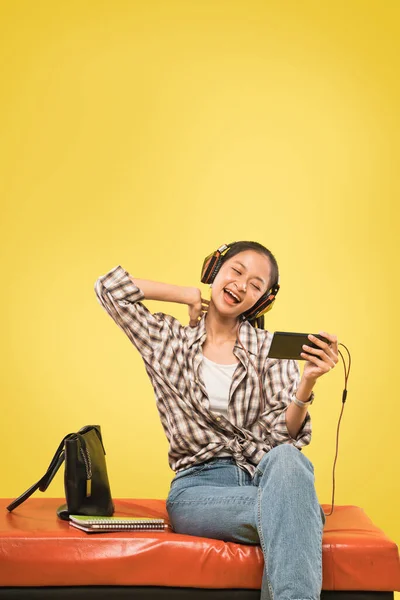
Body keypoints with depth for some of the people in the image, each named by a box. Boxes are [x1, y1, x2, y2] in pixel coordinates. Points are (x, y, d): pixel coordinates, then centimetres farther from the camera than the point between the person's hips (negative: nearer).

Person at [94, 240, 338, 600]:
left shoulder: (271, 350, 10)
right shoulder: (170, 341, 11)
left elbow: (285, 435, 2)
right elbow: (110, 287, 2)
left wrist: (308, 383, -17)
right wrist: (192, 296, 7)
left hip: (267, 474, 2)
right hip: (199, 484, -2)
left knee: (285, 459, -38)